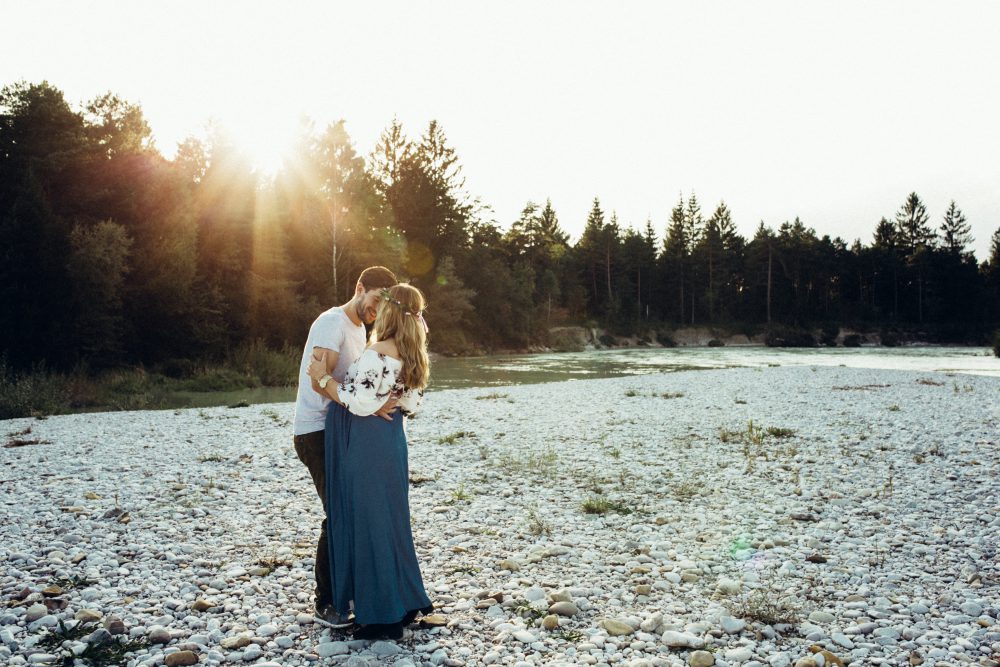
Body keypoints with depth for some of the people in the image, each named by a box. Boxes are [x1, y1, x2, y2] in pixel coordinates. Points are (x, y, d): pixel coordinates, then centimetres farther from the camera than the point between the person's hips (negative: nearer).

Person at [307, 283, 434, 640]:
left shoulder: (378, 354, -21)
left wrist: (322, 378, -11)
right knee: (391, 523, 18)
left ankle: (383, 617, 12)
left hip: (365, 448, -9)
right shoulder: (413, 355, 7)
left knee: (367, 526, 2)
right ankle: (406, 601, 29)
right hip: (391, 443, 9)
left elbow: (359, 403, -19)